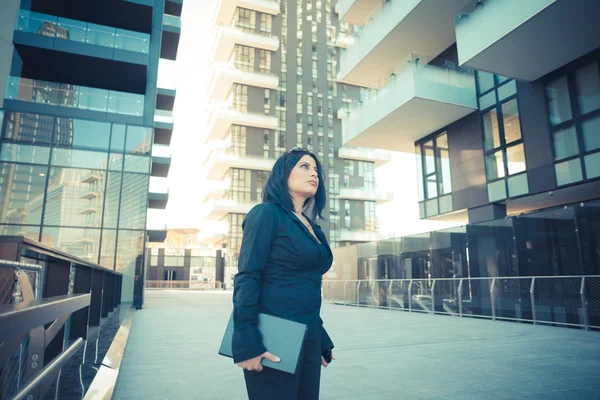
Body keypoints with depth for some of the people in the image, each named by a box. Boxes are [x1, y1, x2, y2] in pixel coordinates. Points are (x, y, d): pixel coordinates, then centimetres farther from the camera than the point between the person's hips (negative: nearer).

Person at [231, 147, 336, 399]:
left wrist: (321, 341, 19)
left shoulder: (312, 228, 14)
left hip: (308, 339, 8)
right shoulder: (267, 213, -8)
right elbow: (247, 278, -15)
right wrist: (246, 343, -21)